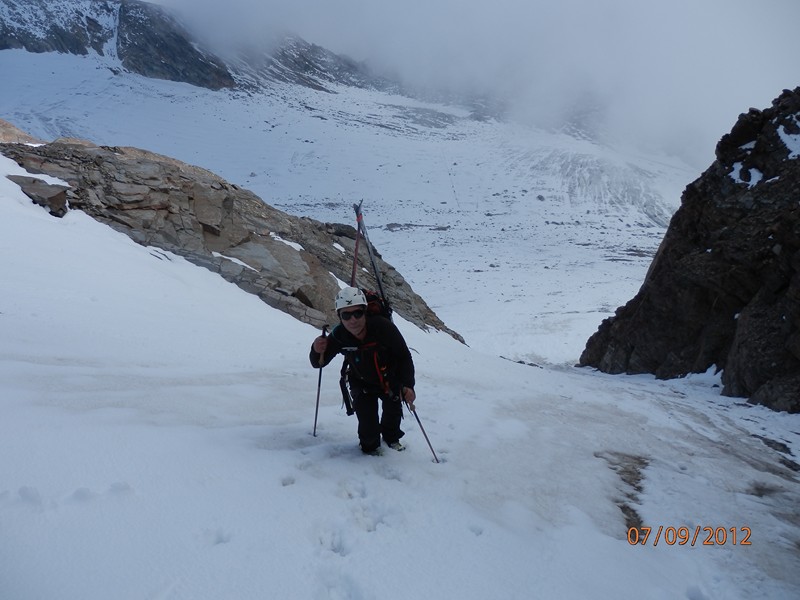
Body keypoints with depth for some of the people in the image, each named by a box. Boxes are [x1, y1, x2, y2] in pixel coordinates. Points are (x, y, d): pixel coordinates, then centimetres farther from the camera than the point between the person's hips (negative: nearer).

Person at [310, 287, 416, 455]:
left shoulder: (383, 326, -37)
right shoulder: (339, 335, -30)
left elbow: (404, 357, -24)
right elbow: (318, 363, -15)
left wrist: (408, 385, -33)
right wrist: (317, 351, -38)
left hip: (391, 380, 0)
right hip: (362, 384, 0)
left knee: (393, 412, 19)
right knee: (367, 426, -8)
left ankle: (391, 437, 54)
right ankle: (370, 446, 28)